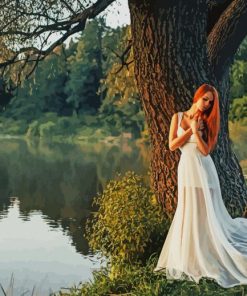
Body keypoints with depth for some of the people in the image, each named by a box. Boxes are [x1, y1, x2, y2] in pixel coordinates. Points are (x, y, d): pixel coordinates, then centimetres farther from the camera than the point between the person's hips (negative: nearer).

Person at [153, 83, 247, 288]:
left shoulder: (207, 122, 2)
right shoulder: (178, 117, 5)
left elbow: (205, 150, -9)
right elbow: (172, 145, -2)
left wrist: (196, 130, -16)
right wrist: (190, 129, -7)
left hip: (203, 170, -1)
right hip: (186, 169, 2)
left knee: (206, 213, 1)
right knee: (188, 214, 8)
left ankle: (208, 259, 12)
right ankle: (191, 259, 21)